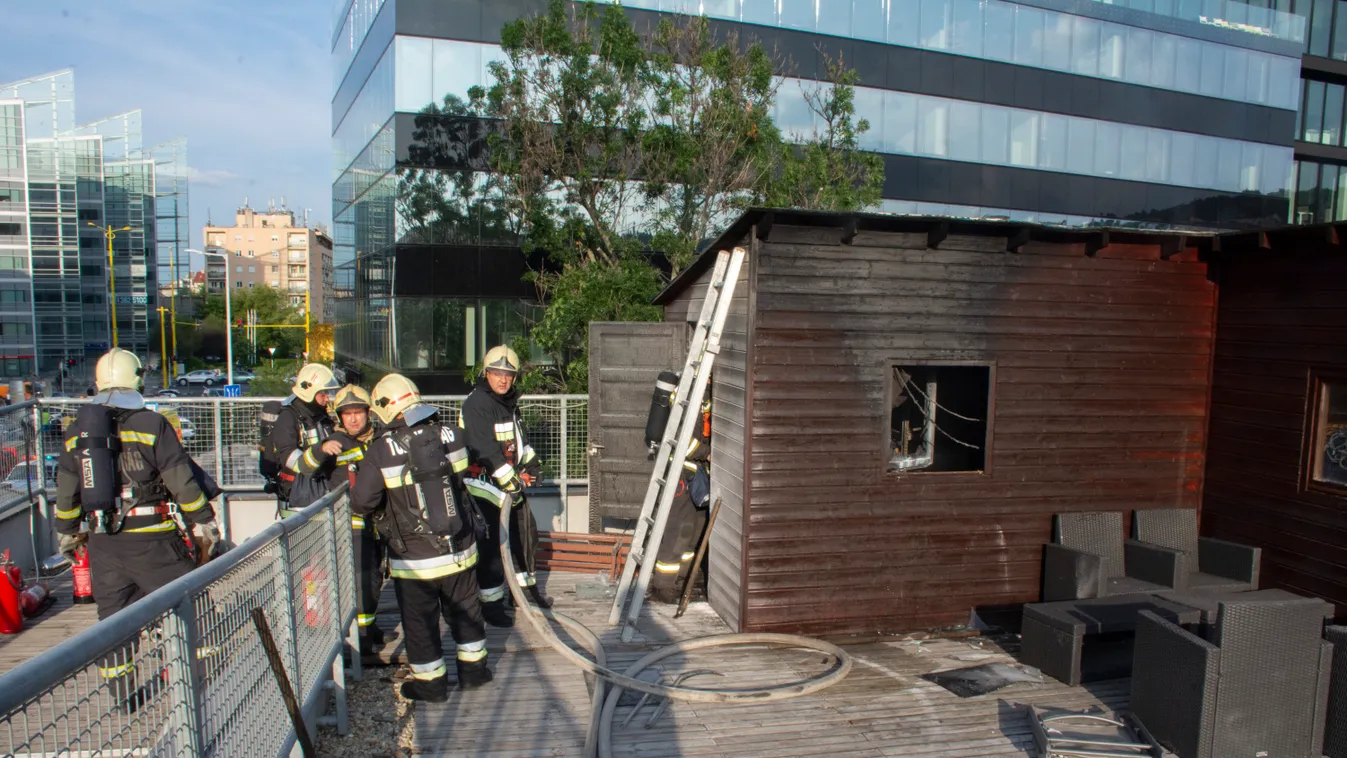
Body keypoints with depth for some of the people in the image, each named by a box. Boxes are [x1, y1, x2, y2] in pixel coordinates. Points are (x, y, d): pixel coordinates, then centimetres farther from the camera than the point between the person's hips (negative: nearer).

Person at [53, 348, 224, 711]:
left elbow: (66, 491, 14)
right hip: (151, 538, -5)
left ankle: (125, 694, 23)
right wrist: (206, 524, -1)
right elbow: (183, 482, -9)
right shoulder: (152, 425, -9)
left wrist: (67, 532, 27)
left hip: (101, 541, 5)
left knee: (113, 614, 14)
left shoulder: (77, 431, 7)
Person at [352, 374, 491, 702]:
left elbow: (361, 503, -13)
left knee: (420, 621, 15)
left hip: (414, 559, -3)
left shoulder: (381, 450, -17)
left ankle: (430, 683, 28)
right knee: (465, 610, 21)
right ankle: (473, 669, 35)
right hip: (460, 550, 4)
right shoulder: (448, 435, -8)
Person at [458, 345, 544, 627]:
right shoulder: (476, 404, -19)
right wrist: (511, 482, -24)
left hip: (510, 479, 9)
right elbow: (487, 451, -25)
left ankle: (526, 585, 34)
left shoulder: (509, 401, 11)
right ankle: (491, 604, 4)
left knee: (526, 532, 16)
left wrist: (531, 462, 16)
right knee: (493, 543, -8)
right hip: (485, 483, -9)